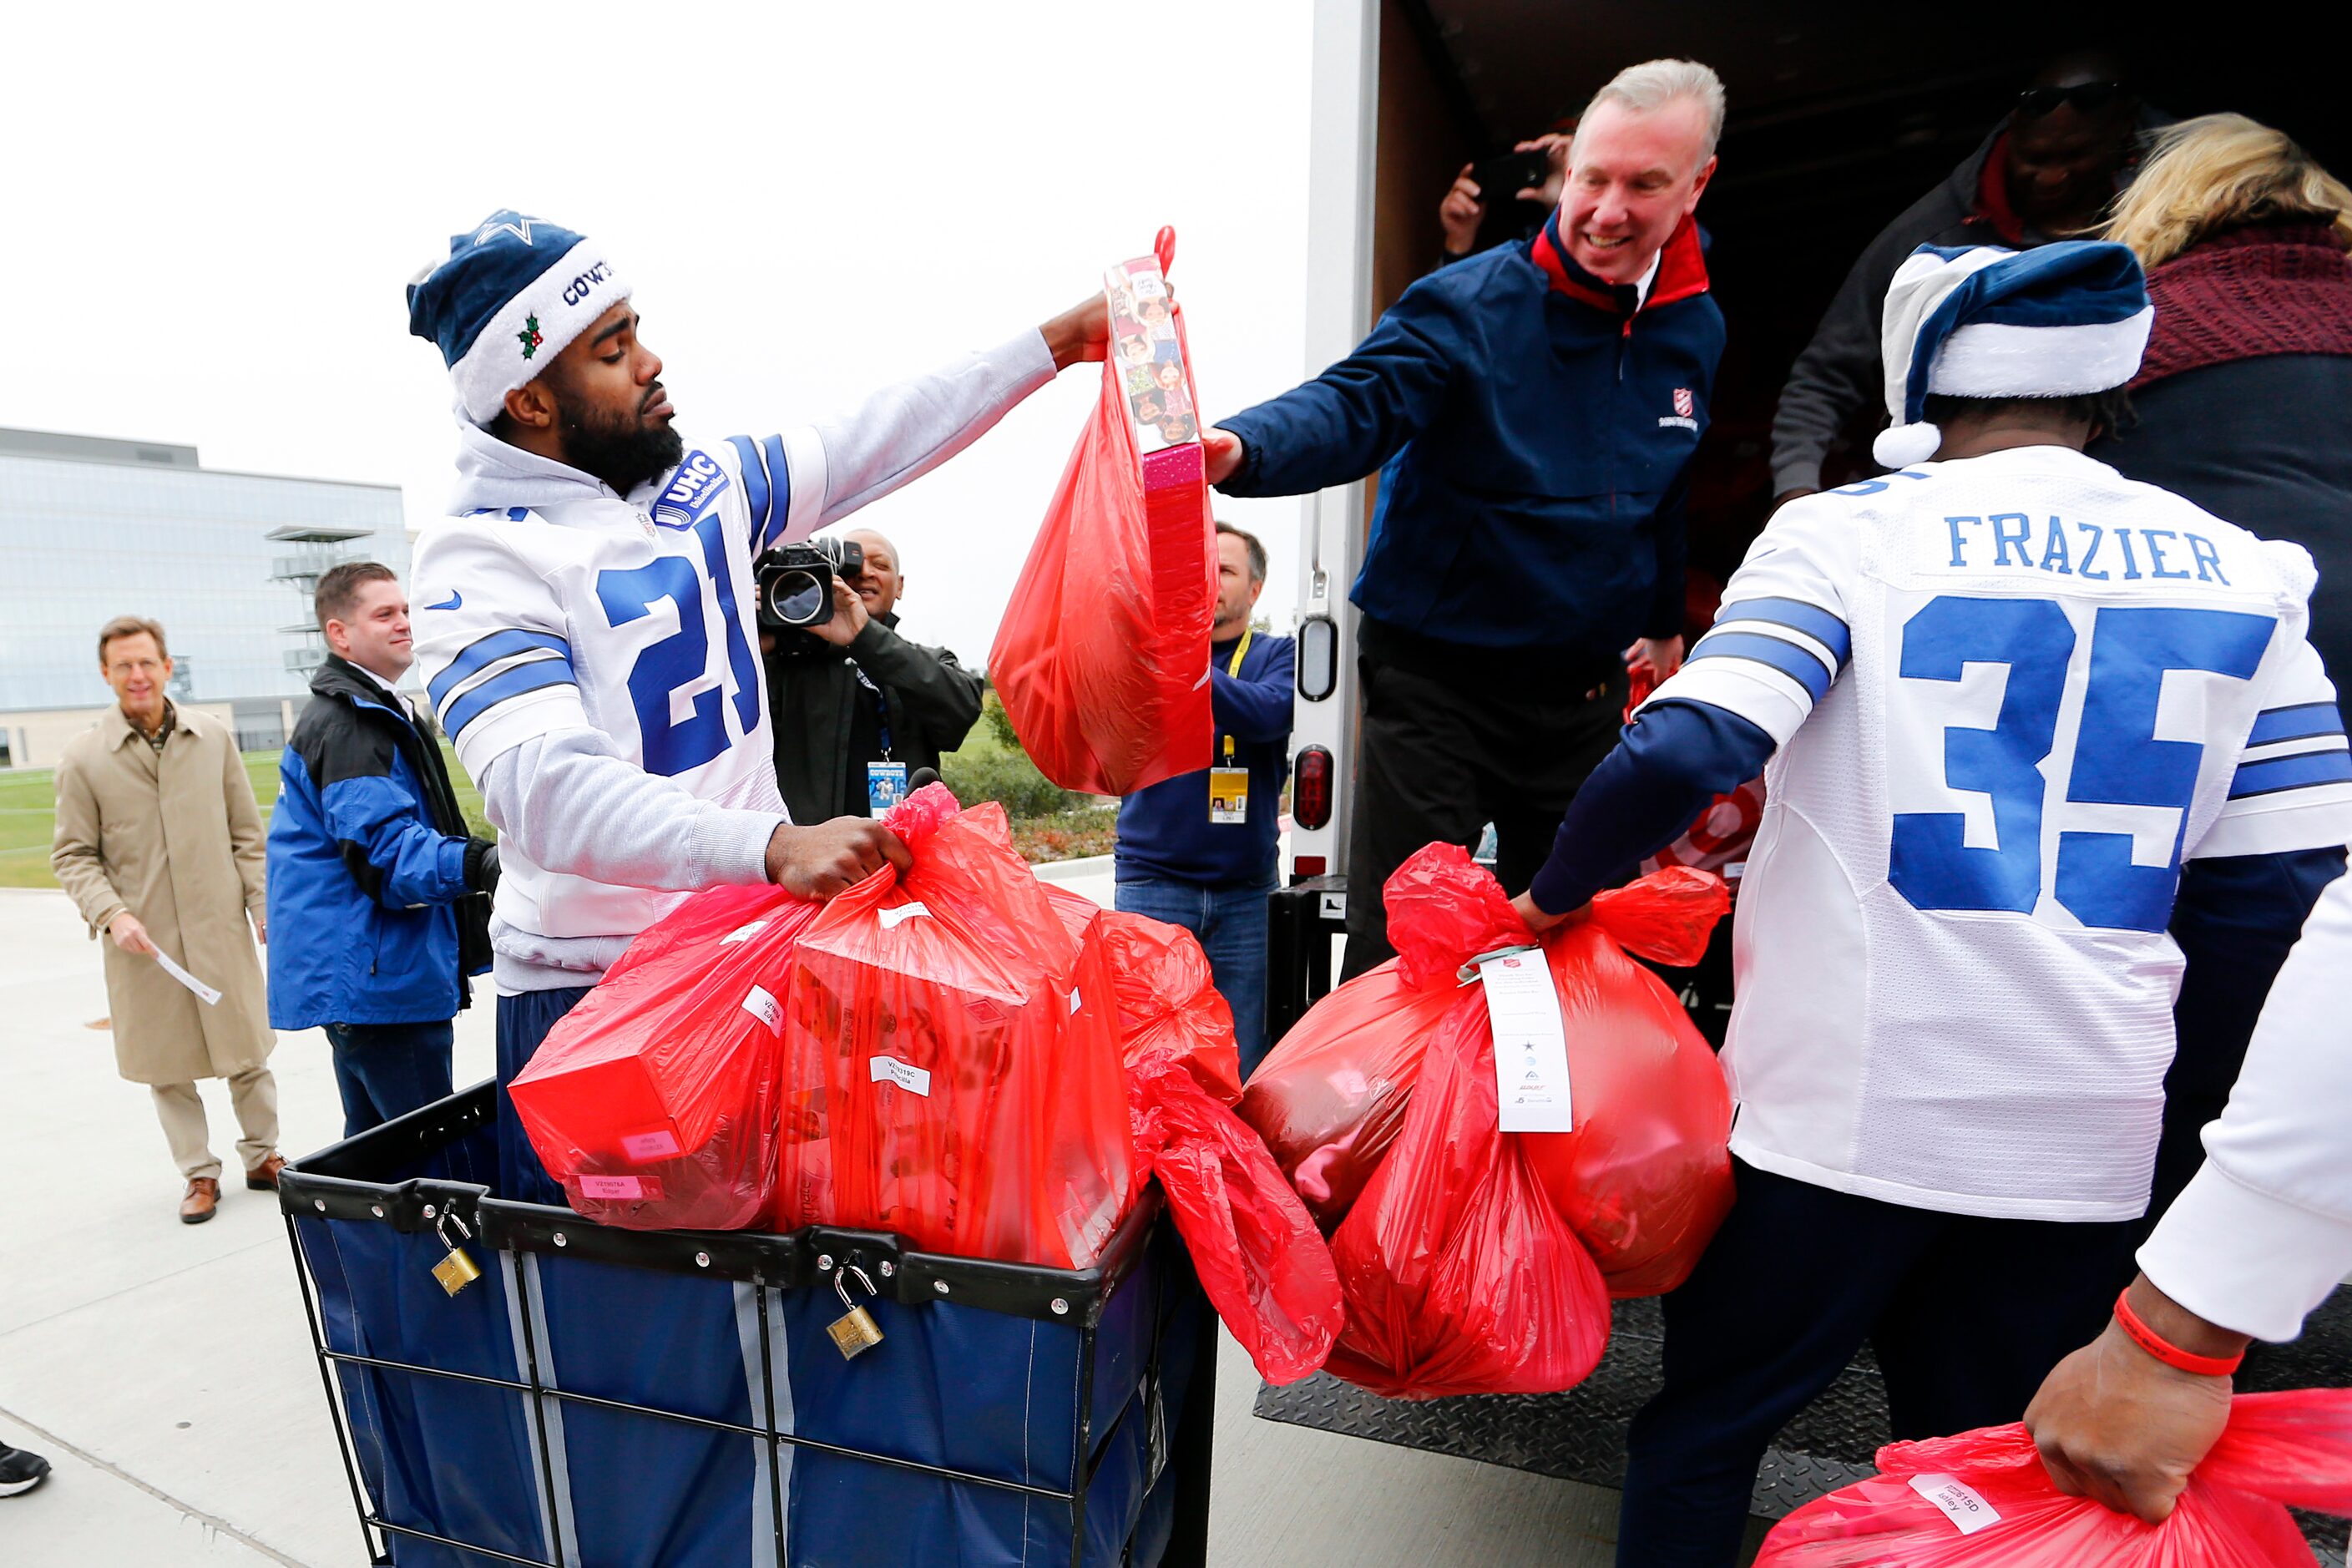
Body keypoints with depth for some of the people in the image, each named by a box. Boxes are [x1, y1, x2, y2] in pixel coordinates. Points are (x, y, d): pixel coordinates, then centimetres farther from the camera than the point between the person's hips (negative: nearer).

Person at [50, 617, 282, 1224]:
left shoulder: (213, 737, 2)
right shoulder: (83, 757, -2)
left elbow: (246, 833, 8)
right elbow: (72, 855, 2)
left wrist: (263, 902, 1)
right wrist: (111, 914, -13)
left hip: (220, 928, 1)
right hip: (142, 940, -1)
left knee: (247, 1050, 9)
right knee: (167, 1065, 9)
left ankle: (262, 1157, 27)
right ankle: (199, 1175, 24)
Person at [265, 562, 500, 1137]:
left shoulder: (382, 713, 21)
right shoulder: (343, 724, -13)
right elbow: (386, 854, -25)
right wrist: (477, 864, -39)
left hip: (369, 977, 11)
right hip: (378, 978, -11)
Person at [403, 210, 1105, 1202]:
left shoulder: (700, 486, 6)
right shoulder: (480, 562, -14)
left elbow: (872, 446, 14)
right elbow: (548, 790, -27)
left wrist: (1057, 341, 14)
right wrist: (775, 844, -42)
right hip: (590, 990, -5)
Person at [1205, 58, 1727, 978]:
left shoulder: (1696, 328, 6)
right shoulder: (1468, 305, -12)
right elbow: (1356, 403, -28)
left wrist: (1662, 621, 28)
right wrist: (1243, 447, -49)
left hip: (1584, 691, 6)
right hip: (1436, 683, -5)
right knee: (1397, 955, -1)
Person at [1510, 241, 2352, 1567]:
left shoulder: (1852, 533, -5)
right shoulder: (2242, 571, 7)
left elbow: (1681, 753, -20)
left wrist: (1554, 897, -6)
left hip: (1845, 1109, -4)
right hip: (2086, 1136, 4)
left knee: (1701, 1433, 14)